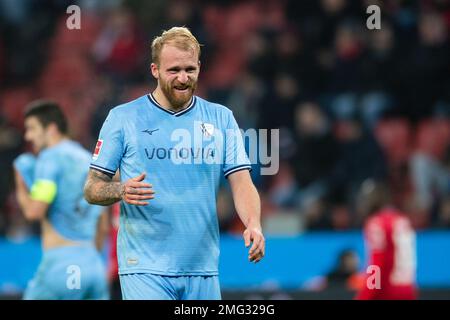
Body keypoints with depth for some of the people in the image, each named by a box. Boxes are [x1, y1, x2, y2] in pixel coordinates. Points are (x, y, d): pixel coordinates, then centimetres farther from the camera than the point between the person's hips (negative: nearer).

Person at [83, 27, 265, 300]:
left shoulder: (221, 118, 9)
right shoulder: (123, 118, 2)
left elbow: (241, 182, 3)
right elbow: (92, 189, 3)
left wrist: (253, 224, -17)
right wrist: (121, 191, -19)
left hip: (203, 271, 3)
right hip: (145, 269, -3)